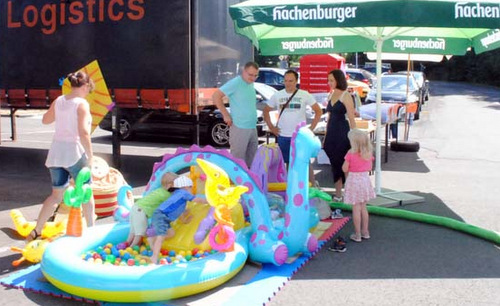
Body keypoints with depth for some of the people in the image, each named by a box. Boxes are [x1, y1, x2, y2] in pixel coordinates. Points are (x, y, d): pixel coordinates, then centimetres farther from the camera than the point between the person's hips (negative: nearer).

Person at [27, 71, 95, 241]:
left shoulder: (58, 101, 7)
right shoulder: (82, 104, -12)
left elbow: (45, 120, 23)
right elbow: (83, 133, -20)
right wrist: (90, 156, -16)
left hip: (56, 153, 6)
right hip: (74, 153, -6)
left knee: (56, 194, 18)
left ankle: (36, 231, 16)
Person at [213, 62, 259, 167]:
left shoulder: (251, 84, 11)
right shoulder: (235, 83, -12)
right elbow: (216, 96, -15)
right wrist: (226, 115, -14)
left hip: (253, 128, 8)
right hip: (240, 128, -8)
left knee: (251, 159, 15)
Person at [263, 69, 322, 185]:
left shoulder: (305, 95, -2)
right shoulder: (277, 95, 3)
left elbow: (318, 111, 3)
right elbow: (266, 110, 14)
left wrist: (311, 128, -3)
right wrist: (271, 127, 5)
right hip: (282, 136, 2)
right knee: (285, 163, 10)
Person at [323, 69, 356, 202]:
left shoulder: (346, 96, -10)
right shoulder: (331, 95, 12)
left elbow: (351, 119, -12)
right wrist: (326, 136, 18)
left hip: (342, 134, -7)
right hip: (331, 134, 7)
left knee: (343, 164, -3)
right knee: (335, 165, 11)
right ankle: (337, 195, 20)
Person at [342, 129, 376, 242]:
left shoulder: (351, 154, -18)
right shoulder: (368, 153, -3)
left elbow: (345, 169, -13)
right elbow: (369, 168, 6)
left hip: (353, 180, -5)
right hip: (365, 179, 5)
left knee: (356, 208, 2)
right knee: (363, 207, 17)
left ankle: (357, 234, 8)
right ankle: (365, 232, 26)